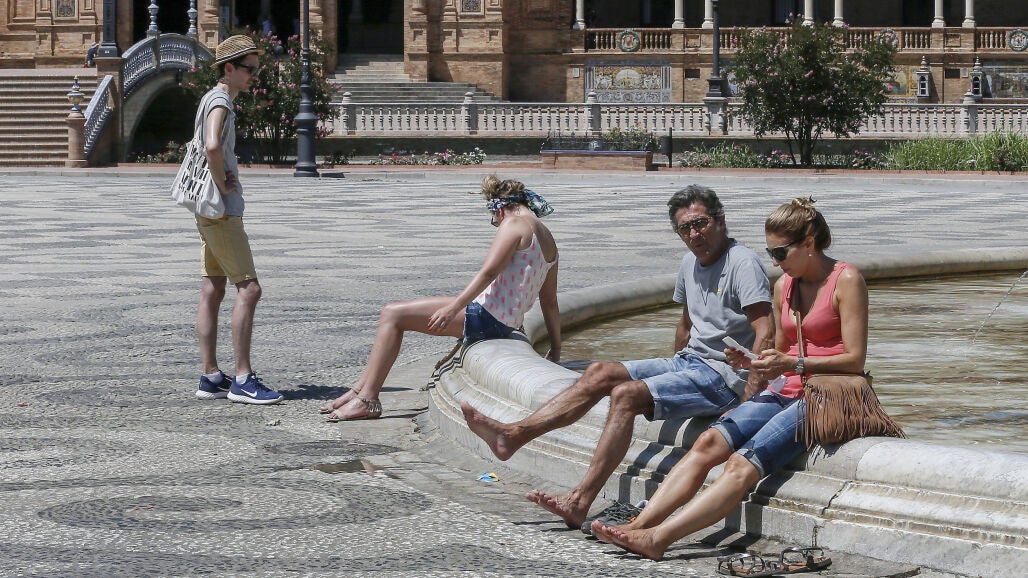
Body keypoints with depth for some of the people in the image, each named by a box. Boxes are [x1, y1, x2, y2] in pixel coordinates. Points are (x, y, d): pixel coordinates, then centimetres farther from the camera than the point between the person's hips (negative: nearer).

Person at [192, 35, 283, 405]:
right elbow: (213, 146, -32)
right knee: (249, 288, -12)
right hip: (222, 211, -10)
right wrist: (222, 185, -18)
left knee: (212, 292, 9)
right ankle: (243, 380, -14)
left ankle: (211, 378, 11)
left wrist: (226, 177, 11)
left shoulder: (215, 100, 18)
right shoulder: (220, 101, -13)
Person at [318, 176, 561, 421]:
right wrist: (555, 348, 26)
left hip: (486, 317, -10)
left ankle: (366, 400, -10)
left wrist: (454, 307, -23)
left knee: (392, 314, -6)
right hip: (505, 323, 10)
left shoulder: (514, 224, -7)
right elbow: (550, 302, 21)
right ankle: (360, 391, 16)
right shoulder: (548, 239, 19)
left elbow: (488, 273, -20)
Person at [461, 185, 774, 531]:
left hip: (724, 375, -9)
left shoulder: (742, 263, -15)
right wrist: (671, 374, 26)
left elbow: (765, 334, -24)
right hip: (689, 362, 9)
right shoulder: (691, 263, 14)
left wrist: (749, 398, -30)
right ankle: (514, 435, -12)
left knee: (626, 394, -26)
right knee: (601, 373, -4)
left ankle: (579, 503, -32)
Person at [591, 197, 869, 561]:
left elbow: (855, 360, -10)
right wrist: (753, 362, 1)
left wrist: (793, 364, -19)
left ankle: (658, 538, -36)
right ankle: (639, 525, -30)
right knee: (709, 441, -19)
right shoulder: (784, 285, 15)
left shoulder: (846, 281, -6)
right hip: (786, 393, 7)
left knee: (742, 464, -26)